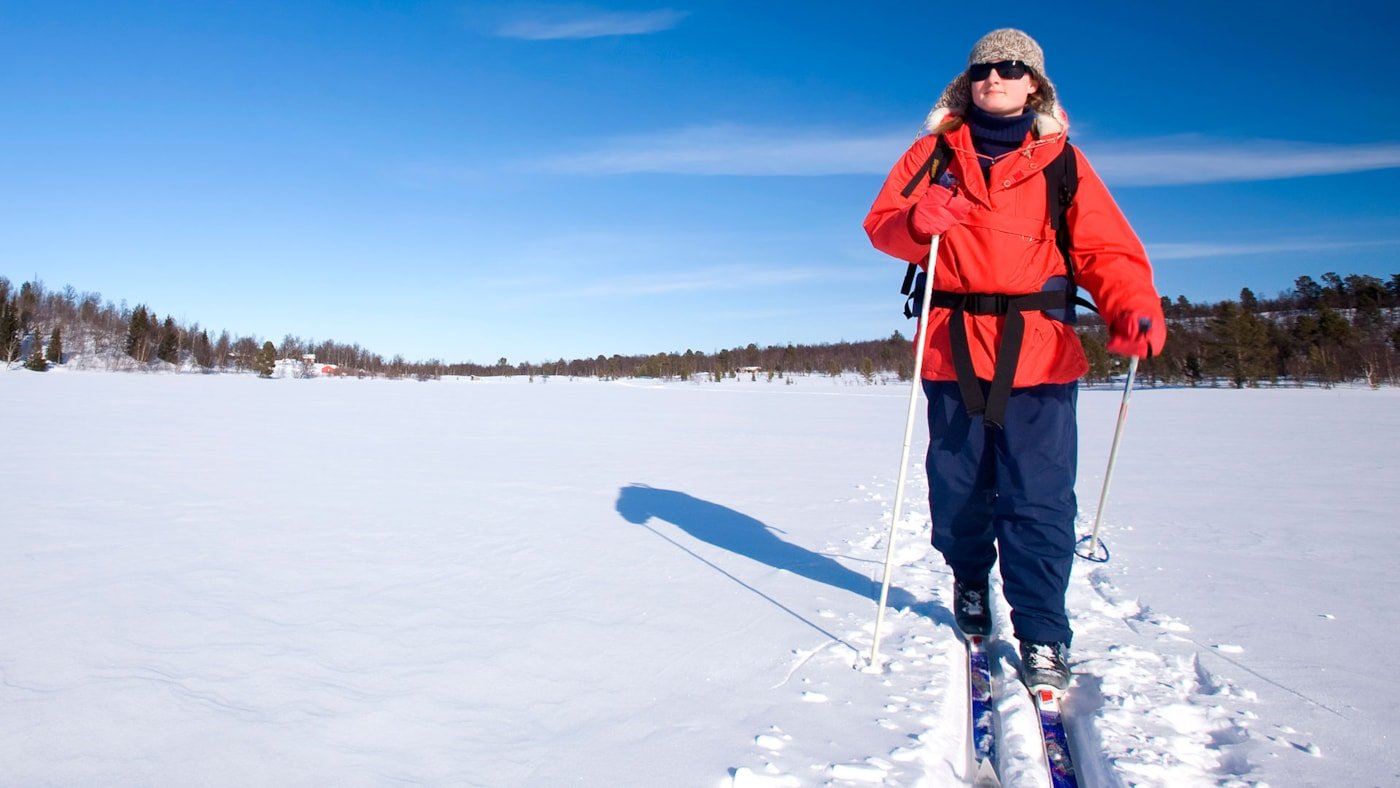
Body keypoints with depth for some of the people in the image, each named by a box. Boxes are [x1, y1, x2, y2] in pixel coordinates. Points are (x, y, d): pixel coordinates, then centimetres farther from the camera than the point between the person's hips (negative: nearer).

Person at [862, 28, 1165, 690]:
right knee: (957, 484, 10)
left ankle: (1042, 633, 6)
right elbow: (881, 222, 4)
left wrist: (1133, 308, -19)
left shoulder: (1061, 162, 10)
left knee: (1039, 498, -5)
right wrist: (917, 221, -20)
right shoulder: (934, 153, 13)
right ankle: (969, 581, 36)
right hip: (952, 347, 1)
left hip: (1040, 355, -1)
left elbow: (1105, 248, 0)